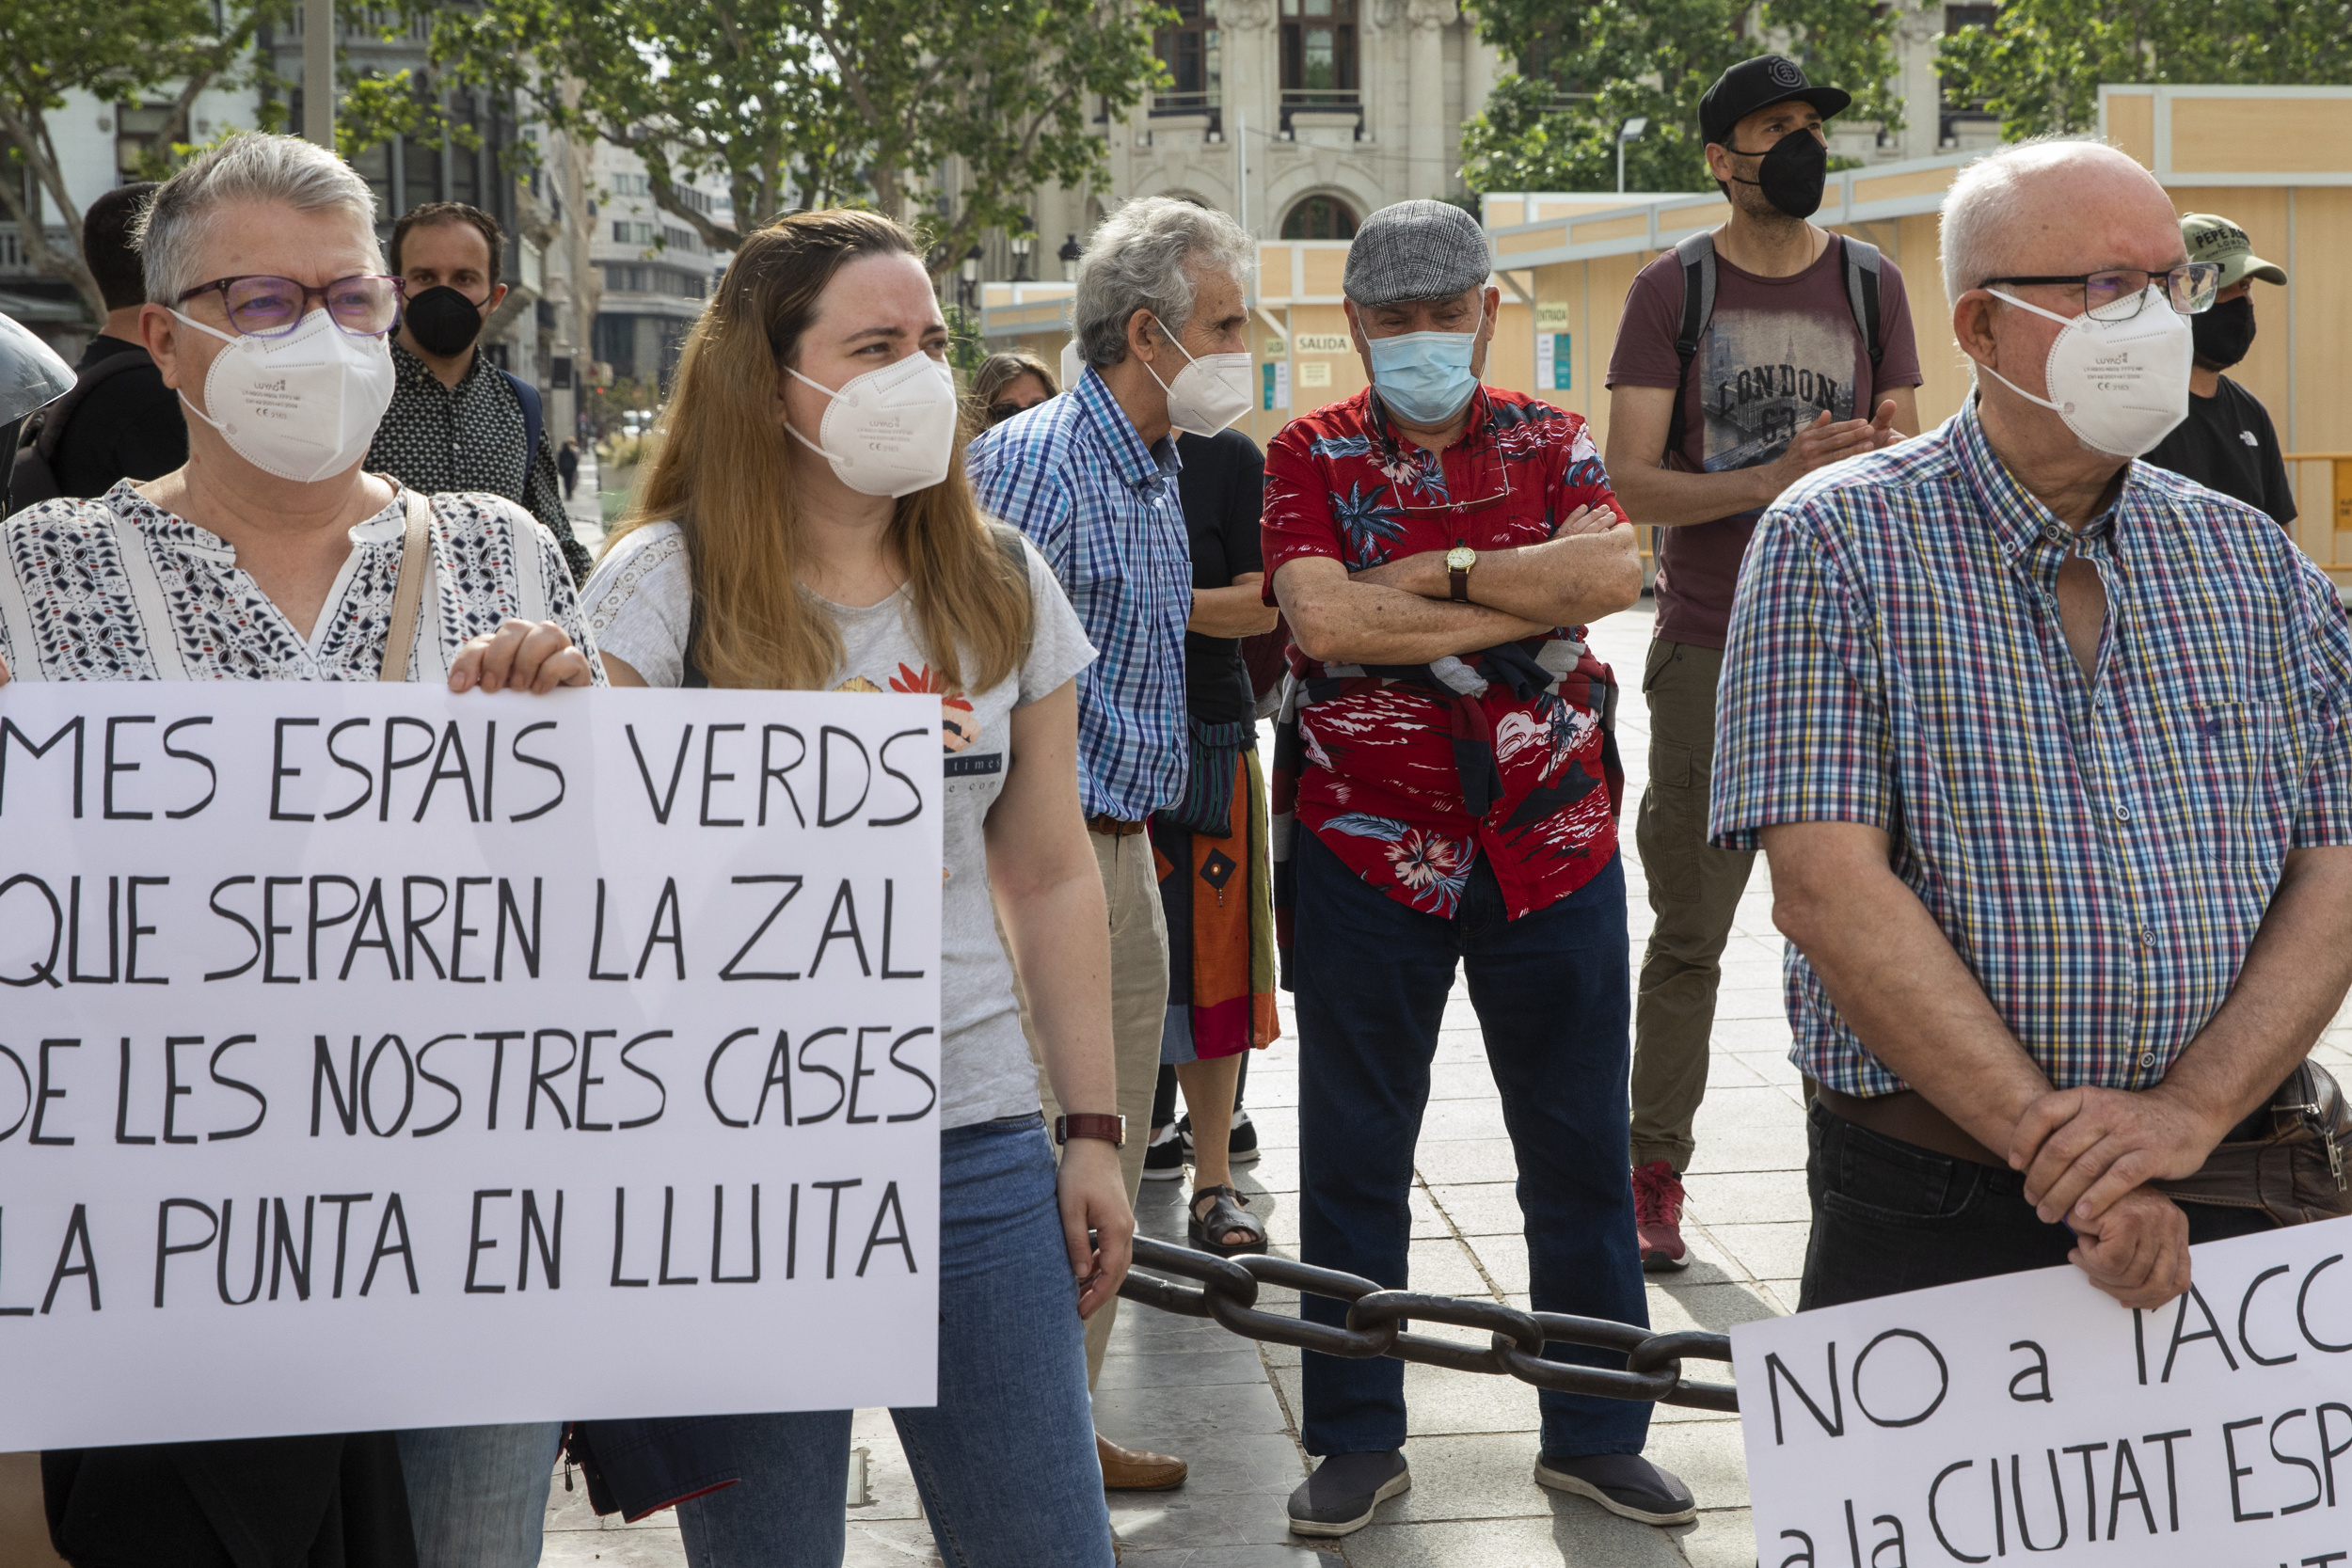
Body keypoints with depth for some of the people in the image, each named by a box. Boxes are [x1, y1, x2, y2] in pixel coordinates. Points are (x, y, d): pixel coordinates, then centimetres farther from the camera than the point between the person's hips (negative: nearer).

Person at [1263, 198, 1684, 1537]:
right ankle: (1358, 1440, 20)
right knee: (1355, 1158, 7)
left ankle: (1596, 1434, 23)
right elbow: (1322, 619, -16)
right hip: (1365, 851, -1)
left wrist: (1437, 571, -15)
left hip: (1553, 845, 2)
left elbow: (1614, 572, -13)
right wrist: (1526, 607, -14)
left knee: (1580, 1150, 9)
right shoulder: (1311, 457, 1)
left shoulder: (1556, 444, 6)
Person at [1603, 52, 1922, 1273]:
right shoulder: (1671, 290, 3)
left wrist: (1879, 454, -15)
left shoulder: (1869, 284, 10)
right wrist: (1778, 477, -20)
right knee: (1688, 931, 3)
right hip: (1710, 649, -2)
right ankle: (1654, 1181, 12)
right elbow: (1632, 483, -6)